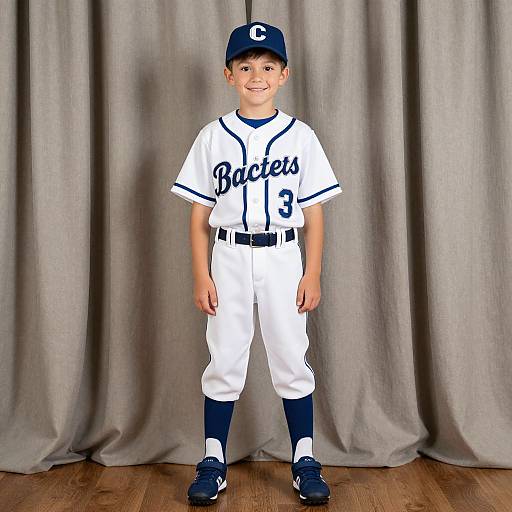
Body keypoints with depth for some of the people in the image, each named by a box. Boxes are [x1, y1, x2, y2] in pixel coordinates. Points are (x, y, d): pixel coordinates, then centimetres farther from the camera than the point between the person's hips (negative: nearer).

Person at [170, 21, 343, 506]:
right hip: (229, 257, 1)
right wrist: (201, 275, -3)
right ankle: (213, 461, 19)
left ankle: (305, 461, 18)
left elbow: (314, 213, 3)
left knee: (291, 360, 5)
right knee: (224, 361, 6)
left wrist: (313, 274, -3)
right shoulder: (212, 137, 4)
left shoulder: (301, 136, 3)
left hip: (282, 256, 0)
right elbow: (199, 214, 3)